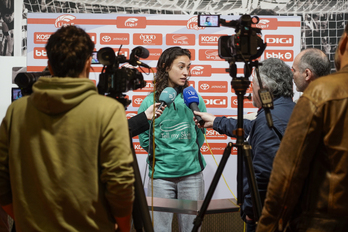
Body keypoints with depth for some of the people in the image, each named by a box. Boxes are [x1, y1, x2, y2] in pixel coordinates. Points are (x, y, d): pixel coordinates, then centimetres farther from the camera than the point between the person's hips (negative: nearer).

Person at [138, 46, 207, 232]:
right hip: (161, 175, -1)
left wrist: (190, 152, 6)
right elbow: (143, 137, 5)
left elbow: (201, 130, 12)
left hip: (192, 173, 1)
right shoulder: (150, 101, -1)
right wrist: (160, 153, 1)